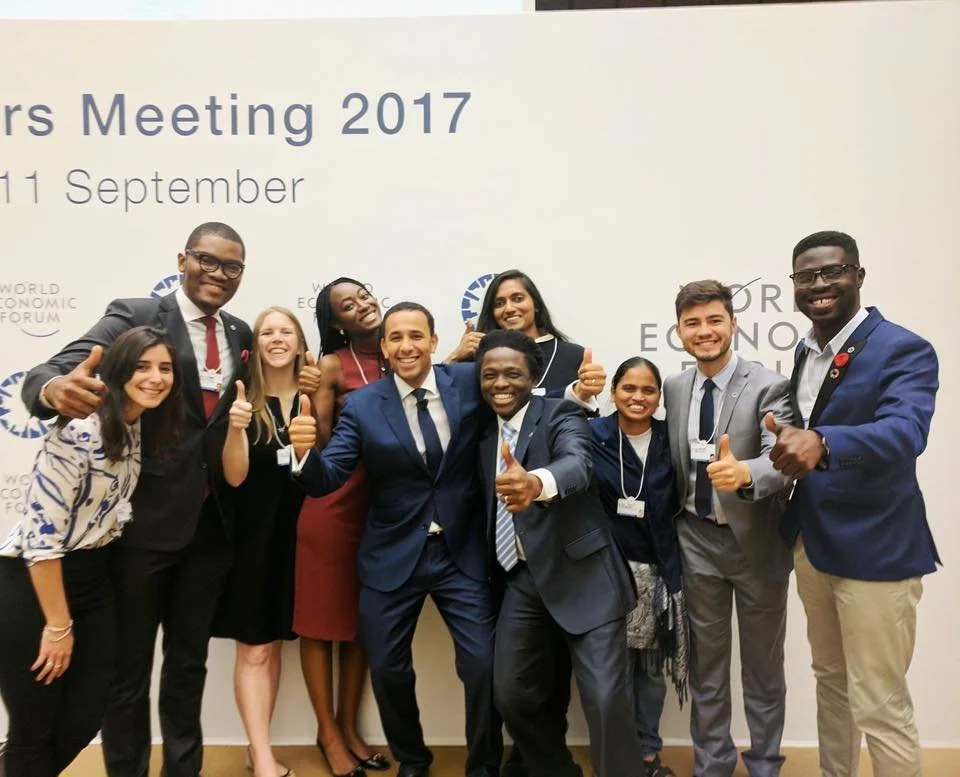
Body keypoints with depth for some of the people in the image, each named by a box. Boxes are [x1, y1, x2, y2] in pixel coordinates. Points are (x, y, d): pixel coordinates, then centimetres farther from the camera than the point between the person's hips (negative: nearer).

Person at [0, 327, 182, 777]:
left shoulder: (140, 428, 3)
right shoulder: (79, 429, -22)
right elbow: (41, 530, -21)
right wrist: (58, 624, -15)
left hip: (93, 583, 7)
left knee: (84, 721, 14)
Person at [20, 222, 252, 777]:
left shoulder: (241, 335, 7)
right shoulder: (135, 316, -8)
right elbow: (46, 376, -19)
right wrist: (57, 390, -41)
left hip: (212, 525, 5)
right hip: (145, 521, -4)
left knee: (190, 664, 20)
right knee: (129, 668, 12)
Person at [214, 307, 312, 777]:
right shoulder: (243, 400, -6)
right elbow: (235, 476, -12)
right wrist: (236, 427, -30)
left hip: (296, 534, 3)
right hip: (253, 536, -3)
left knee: (274, 645, 14)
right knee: (254, 649, 1)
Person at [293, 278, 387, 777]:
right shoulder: (333, 365, -7)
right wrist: (311, 399, -27)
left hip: (384, 506, 5)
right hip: (333, 503, -4)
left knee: (362, 619, 16)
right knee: (322, 617, 9)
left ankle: (350, 726, 32)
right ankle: (327, 731, 28)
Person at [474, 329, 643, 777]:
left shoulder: (560, 415, -9)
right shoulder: (484, 428, 9)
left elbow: (578, 463, -32)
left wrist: (536, 482, -52)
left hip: (581, 574, -5)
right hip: (521, 579, 6)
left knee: (606, 698, -8)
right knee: (511, 694, 10)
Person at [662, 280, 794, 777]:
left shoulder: (768, 387, -16)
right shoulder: (674, 388, 0)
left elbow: (782, 462, -29)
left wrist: (744, 473, -46)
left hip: (755, 542, -3)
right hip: (697, 541, 4)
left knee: (762, 665, 16)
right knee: (705, 662, 18)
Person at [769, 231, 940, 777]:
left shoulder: (905, 351, -16)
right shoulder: (806, 350, 6)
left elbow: (905, 432, -33)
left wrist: (820, 443, -49)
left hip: (875, 548, -7)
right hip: (813, 542, 7)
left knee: (881, 708, 4)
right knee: (830, 678, 23)